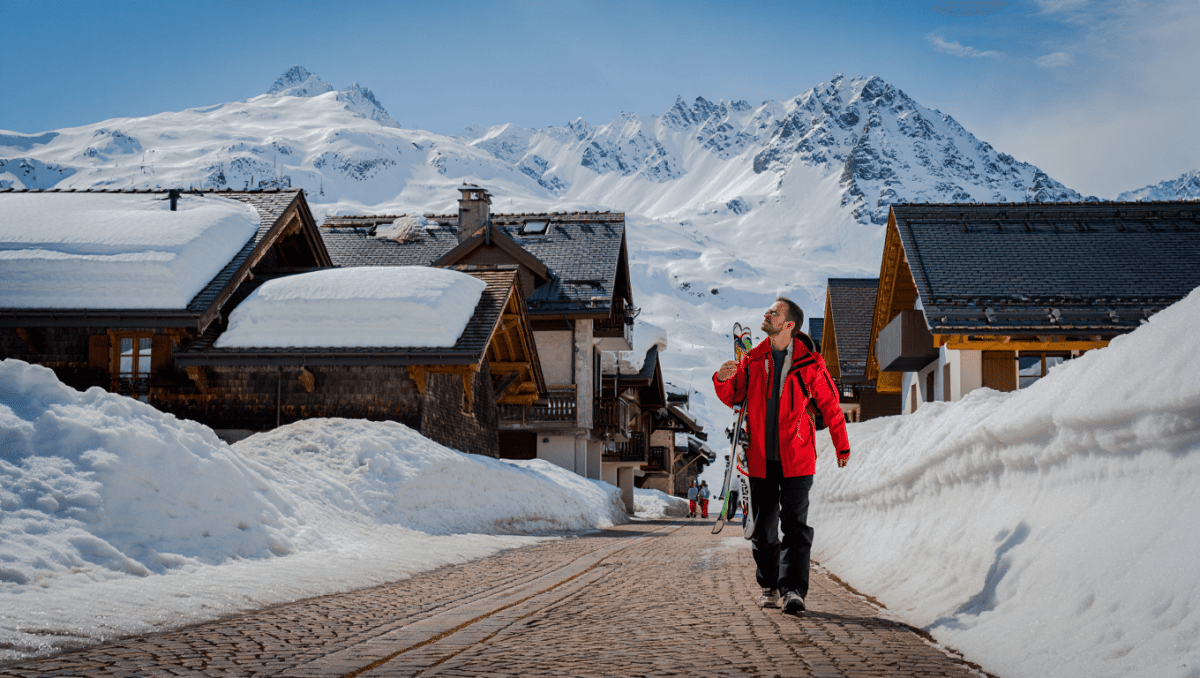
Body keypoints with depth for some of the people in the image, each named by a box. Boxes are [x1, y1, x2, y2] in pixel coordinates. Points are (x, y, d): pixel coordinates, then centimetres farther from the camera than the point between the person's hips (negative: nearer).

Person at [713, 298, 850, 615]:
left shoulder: (809, 364, -4)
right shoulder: (752, 360, 5)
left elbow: (830, 405, 6)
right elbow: (732, 398, 10)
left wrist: (842, 446, 12)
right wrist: (723, 379, -13)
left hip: (796, 458, -3)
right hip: (760, 458, 3)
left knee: (795, 524, -9)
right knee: (763, 526, 9)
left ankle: (793, 590, -10)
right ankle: (769, 586, 22)